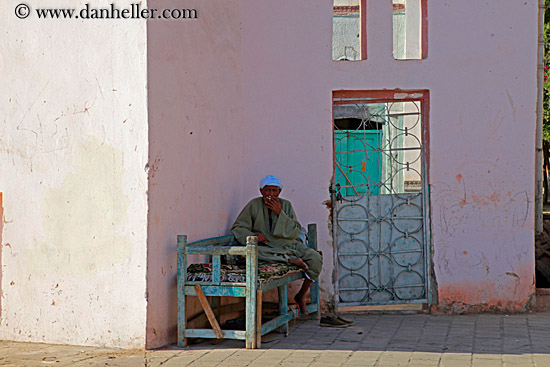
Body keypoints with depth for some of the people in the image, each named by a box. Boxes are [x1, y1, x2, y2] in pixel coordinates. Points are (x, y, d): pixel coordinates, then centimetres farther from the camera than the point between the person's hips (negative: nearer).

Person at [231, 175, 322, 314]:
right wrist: (252, 236, -19)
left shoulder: (286, 205, 5)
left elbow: (296, 232, -2)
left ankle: (301, 295, -2)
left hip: (289, 245, 2)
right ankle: (290, 260, -27)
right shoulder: (254, 205, 0)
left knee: (315, 258, -21)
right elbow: (237, 228, 1)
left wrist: (280, 213, -13)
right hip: (268, 247, -2)